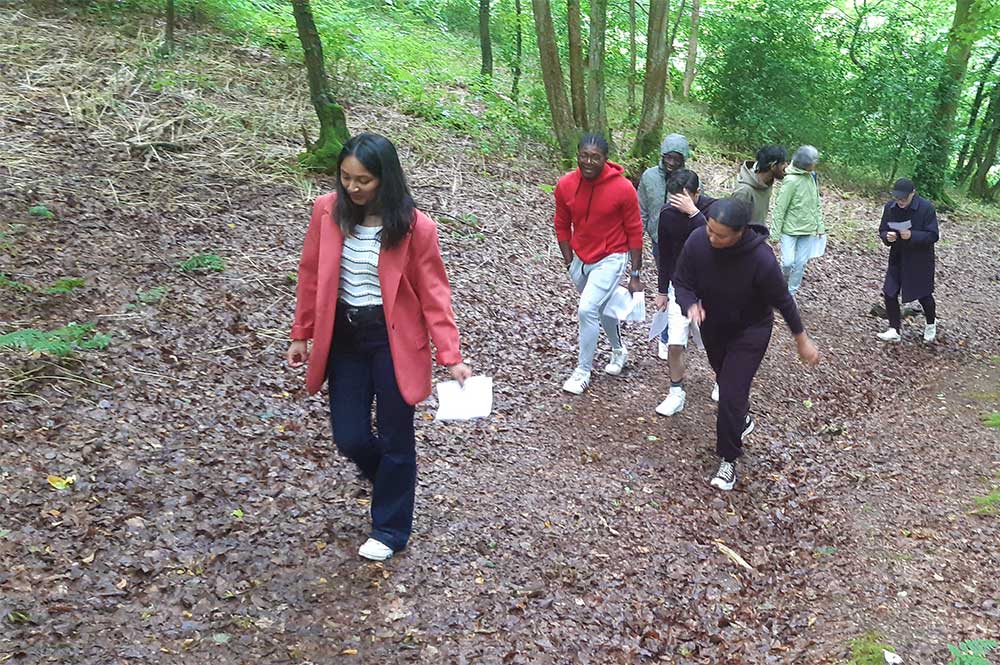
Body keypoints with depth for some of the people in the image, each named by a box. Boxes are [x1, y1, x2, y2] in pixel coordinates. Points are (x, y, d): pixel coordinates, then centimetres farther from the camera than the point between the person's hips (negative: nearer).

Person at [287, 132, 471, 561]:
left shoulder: (414, 227, -14)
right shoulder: (327, 211, -4)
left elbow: (434, 294, -10)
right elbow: (311, 276, 6)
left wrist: (451, 357, -14)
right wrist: (301, 335, 10)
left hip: (393, 341, -3)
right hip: (343, 338, 4)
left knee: (394, 438, 7)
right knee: (349, 438, 7)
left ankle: (390, 529, 27)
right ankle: (391, 480, 42)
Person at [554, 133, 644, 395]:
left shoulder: (623, 188, -19)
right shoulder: (565, 185, -10)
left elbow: (634, 232, -10)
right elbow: (562, 226, 3)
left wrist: (635, 275, -8)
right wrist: (569, 263, 2)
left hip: (610, 258, -5)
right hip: (580, 258, 5)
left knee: (587, 310, -17)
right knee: (602, 307, 23)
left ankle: (583, 371, 0)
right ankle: (618, 350, 49)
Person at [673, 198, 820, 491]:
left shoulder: (761, 258, -35)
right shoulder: (697, 241, -26)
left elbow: (783, 300, -19)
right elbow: (681, 282, -13)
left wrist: (803, 340, -7)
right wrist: (691, 305, -36)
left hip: (750, 332, -5)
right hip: (713, 328, 5)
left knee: (732, 395, -9)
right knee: (725, 378, 26)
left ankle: (728, 460, 12)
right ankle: (743, 419, 57)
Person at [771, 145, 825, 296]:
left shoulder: (811, 177, 3)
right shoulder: (791, 180, -19)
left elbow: (816, 203, 11)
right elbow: (780, 206, -16)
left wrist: (820, 225, 10)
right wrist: (775, 231, -14)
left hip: (808, 229, 6)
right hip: (790, 229, -6)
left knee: (801, 263, 9)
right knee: (788, 262, -7)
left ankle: (791, 294, 23)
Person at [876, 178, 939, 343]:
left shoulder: (926, 208, -18)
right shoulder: (890, 207, -5)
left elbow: (933, 236, -17)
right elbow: (882, 230, 3)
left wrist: (912, 235, -32)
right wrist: (887, 237, -21)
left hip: (920, 260, -4)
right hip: (897, 258, 4)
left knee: (924, 294, 9)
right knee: (889, 293, -2)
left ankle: (931, 324, 37)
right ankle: (895, 330, 11)